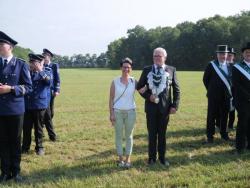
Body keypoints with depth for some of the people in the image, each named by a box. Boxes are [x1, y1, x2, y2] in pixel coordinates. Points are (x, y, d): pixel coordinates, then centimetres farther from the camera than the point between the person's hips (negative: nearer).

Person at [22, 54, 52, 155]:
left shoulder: (46, 73, 0)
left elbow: (48, 81, -24)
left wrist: (40, 70, -31)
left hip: (39, 105, -2)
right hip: (27, 105, 3)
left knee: (38, 127, 7)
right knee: (26, 127, 6)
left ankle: (39, 147, 21)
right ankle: (25, 147, 19)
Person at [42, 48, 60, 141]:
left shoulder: (55, 66, 4)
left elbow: (57, 79, 1)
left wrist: (57, 90, -8)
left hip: (51, 92, 2)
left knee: (51, 114, 8)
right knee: (47, 114, -6)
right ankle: (52, 135, 0)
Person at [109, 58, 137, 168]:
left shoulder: (134, 82, 0)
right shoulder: (115, 82, -2)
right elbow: (111, 99, -2)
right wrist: (111, 114, -6)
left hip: (130, 112, 1)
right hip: (118, 112, -1)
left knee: (129, 136, 9)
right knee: (119, 136, 6)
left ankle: (128, 158, 19)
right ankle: (120, 158, 18)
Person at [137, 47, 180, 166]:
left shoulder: (171, 70, -1)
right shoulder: (147, 70, 2)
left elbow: (176, 89, 1)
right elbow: (139, 86, 7)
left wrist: (175, 105, -6)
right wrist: (147, 96, -9)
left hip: (165, 107, 0)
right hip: (151, 106, 1)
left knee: (162, 133, 10)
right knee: (152, 133, 9)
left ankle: (162, 157, 24)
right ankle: (152, 157, 22)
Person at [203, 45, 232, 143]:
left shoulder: (229, 66, 5)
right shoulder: (211, 65, -5)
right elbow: (205, 79, 2)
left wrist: (229, 91, 8)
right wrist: (211, 90, 6)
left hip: (226, 95, 3)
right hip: (214, 96, -3)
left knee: (224, 115, 11)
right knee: (212, 116, 4)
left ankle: (224, 133, 26)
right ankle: (210, 135, 13)